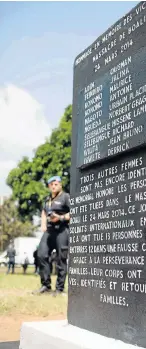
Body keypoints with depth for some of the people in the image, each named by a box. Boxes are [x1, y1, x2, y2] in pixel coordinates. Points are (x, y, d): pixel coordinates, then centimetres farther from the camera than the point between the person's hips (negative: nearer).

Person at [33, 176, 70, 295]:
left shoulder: (65, 197, -3)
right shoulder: (48, 199, 19)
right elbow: (44, 211, 36)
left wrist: (61, 218, -17)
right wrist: (43, 224, 20)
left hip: (62, 230, -7)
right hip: (49, 230, 7)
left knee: (61, 260, -3)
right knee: (42, 254, -2)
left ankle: (59, 288, 5)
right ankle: (46, 285, 7)